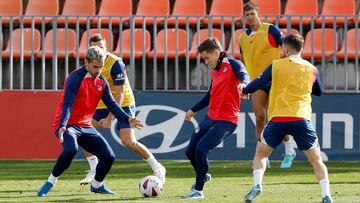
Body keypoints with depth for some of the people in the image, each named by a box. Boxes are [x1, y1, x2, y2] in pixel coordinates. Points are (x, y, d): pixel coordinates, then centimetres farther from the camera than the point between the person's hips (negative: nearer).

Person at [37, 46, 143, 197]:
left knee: (109, 157, 0)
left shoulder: (101, 82, 7)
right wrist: (62, 126, -39)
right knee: (71, 149, -37)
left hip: (86, 127, 7)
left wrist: (127, 119, -5)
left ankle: (96, 185, 27)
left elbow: (112, 104, 9)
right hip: (68, 126, -7)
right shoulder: (75, 78, -16)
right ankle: (50, 182, -20)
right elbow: (67, 104, -25)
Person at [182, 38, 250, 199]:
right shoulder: (214, 71, 16)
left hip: (227, 120, -9)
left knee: (201, 149, -20)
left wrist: (243, 84, -55)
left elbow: (244, 75, -31)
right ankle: (203, 176, 39)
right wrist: (194, 110, 39)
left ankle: (198, 191, -9)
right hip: (211, 117, 9)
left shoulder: (232, 65, -10)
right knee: (190, 151, 10)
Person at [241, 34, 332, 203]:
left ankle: (257, 184, -4)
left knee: (260, 154, 18)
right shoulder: (311, 70, 11)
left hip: (278, 119, -1)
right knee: (316, 160, 7)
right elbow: (318, 91, 27)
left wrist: (245, 91, 23)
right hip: (302, 119, 1)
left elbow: (259, 83, 3)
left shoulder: (276, 66, 5)